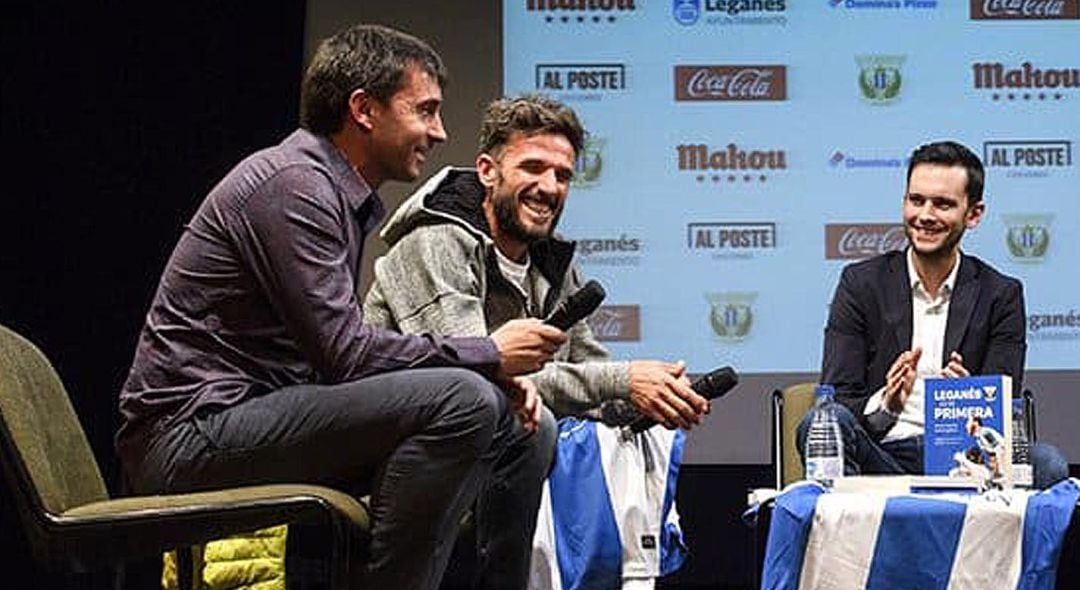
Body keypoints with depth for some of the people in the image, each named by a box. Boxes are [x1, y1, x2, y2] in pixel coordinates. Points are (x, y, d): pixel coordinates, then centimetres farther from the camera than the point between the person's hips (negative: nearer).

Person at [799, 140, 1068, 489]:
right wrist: (885, 406, -24)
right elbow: (835, 400, -1)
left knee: (1047, 465, -28)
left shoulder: (1002, 295, 9)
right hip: (881, 456, -1)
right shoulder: (861, 283, 7)